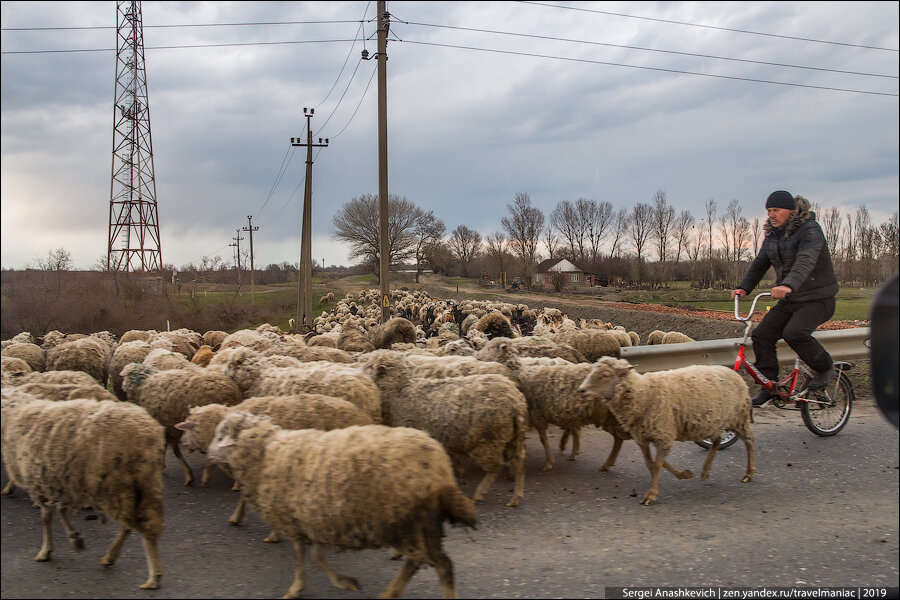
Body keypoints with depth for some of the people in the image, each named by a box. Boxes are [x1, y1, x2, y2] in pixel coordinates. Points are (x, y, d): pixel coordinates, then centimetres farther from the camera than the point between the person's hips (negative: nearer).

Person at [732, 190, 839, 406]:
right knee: (761, 335, -6)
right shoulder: (772, 236, 9)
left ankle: (825, 368, -3)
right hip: (789, 300, 8)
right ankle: (769, 386, 4)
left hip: (817, 299, -8)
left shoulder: (810, 230, -16)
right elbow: (759, 264, 10)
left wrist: (788, 285, -51)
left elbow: (805, 261, -34)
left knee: (794, 333, -29)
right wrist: (743, 288, -7)